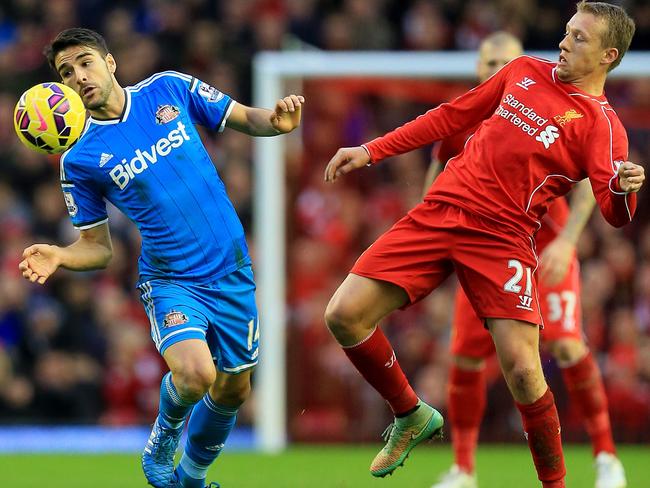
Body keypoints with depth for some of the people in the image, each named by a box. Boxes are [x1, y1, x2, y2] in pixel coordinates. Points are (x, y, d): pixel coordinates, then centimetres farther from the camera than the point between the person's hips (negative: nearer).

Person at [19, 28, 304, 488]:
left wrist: (277, 121, -15)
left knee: (233, 390, 12)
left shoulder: (171, 88, -1)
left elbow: (245, 119, 8)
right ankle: (165, 432, 7)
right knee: (195, 373, -28)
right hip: (170, 279, -3)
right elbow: (98, 246, 1)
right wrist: (60, 257, -20)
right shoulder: (80, 160, -6)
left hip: (231, 272, 3)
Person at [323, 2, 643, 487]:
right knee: (345, 315, -6)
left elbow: (615, 214, -14)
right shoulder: (524, 71, 13)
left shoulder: (601, 124, -3)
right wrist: (371, 151, 20)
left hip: (502, 238, -5)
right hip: (440, 212, 5)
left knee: (522, 368, -18)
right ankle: (411, 416, 18)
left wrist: (624, 189, -38)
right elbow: (453, 116, 22)